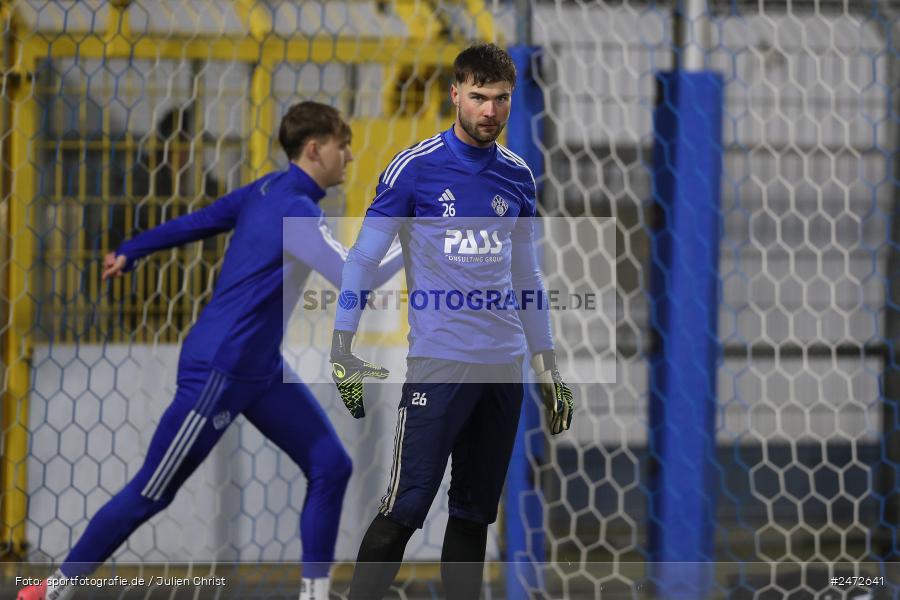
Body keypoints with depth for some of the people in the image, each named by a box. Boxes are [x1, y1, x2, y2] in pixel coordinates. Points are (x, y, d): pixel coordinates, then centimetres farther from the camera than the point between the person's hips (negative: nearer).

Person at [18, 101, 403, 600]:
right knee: (150, 494, 1)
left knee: (330, 467, 0)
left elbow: (195, 223, 15)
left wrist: (131, 251, 27)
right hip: (218, 370, -10)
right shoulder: (295, 211, -23)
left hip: (261, 370, 10)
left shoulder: (267, 191, 5)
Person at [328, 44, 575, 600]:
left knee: (475, 513, 9)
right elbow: (362, 259, -1)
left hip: (505, 366, 5)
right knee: (406, 510, -11)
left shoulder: (518, 176, 11)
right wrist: (342, 352, -7)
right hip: (438, 362, -5)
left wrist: (550, 367, 20)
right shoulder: (415, 167, -5)